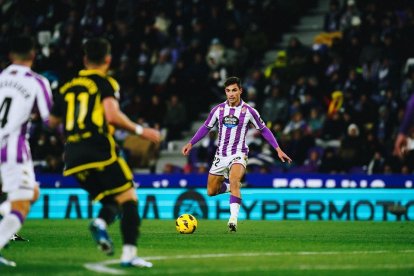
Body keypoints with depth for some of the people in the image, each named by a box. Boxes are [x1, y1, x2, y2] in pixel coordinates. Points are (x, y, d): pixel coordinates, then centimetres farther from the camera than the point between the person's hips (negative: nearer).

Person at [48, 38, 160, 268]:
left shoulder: (68, 87, 17)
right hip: (99, 151, -6)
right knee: (128, 198, -2)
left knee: (111, 200, 17)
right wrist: (140, 130, -5)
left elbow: (53, 121, 25)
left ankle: (101, 223, -17)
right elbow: (112, 115, -15)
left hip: (73, 157, 6)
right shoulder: (106, 83, 1)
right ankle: (129, 253, -18)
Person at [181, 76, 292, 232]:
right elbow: (206, 127, 17)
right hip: (220, 155, 4)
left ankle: (233, 219, -38)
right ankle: (230, 185, 37)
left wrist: (278, 149, 1)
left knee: (234, 181, -32)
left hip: (238, 155, -4)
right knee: (211, 191, 6)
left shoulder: (248, 111, -4)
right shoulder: (218, 110, 3)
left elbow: (263, 130, 6)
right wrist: (191, 143, 9)